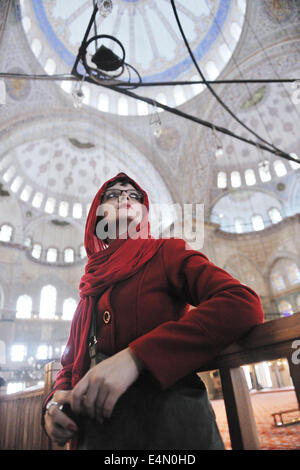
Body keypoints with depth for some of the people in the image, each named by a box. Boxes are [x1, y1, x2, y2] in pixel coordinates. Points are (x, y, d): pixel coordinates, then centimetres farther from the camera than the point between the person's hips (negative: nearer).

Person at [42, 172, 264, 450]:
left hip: (165, 420, -5)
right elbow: (71, 362, 19)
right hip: (92, 433, 5)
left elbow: (244, 304, -18)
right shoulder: (90, 288, 15)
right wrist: (55, 400, -5)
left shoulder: (166, 251, -2)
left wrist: (136, 356, -25)